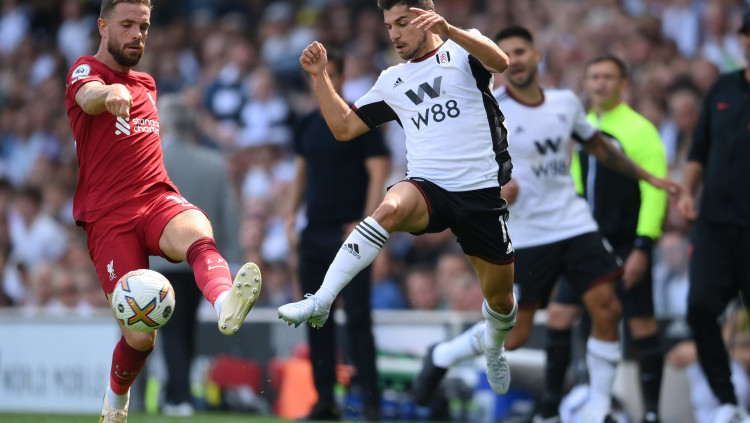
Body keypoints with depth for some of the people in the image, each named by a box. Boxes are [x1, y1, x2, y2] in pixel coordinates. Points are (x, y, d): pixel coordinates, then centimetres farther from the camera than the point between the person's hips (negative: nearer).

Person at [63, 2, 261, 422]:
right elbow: (88, 96, -27)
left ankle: (227, 305, -66)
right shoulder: (87, 70, 0)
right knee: (140, 338, -11)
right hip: (108, 218, -4)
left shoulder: (147, 84, 23)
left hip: (159, 199, 4)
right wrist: (111, 92, -49)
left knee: (196, 230, -35)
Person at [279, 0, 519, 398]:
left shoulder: (463, 49, 2)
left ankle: (493, 345, 46)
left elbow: (500, 61, -21)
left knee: (501, 298, 10)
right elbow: (344, 126, 17)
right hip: (428, 189, 1)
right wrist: (320, 76, 5)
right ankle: (319, 302, -40)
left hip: (482, 193, -1)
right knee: (390, 208, -35)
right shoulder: (393, 81, 16)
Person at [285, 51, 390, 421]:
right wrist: (291, 213, 9)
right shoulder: (306, 126, 13)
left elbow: (378, 172, -8)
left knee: (357, 317, -8)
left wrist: (366, 223, -15)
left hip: (349, 234, -6)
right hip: (314, 233, 6)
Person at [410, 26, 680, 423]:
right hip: (525, 236, -4)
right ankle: (441, 356, 26)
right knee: (513, 334, -2)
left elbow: (597, 146, 22)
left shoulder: (566, 103, 5)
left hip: (575, 223, 4)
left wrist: (647, 177, 23)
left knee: (606, 309, -8)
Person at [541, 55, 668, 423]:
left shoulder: (640, 130, -8)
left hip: (627, 247, -6)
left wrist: (642, 247, -18)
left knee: (641, 325, -3)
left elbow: (654, 190, -12)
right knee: (559, 316, 1)